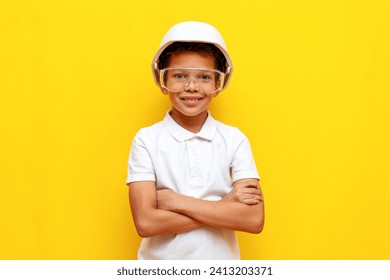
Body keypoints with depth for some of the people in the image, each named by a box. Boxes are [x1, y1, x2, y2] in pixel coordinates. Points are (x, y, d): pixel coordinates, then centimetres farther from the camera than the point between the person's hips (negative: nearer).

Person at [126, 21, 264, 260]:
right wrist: (226, 206, -20)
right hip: (161, 259, -1)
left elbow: (254, 219, -17)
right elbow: (146, 222, -19)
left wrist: (176, 201, -20)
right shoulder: (146, 140, -11)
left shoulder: (235, 139, -9)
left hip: (221, 258, 1)